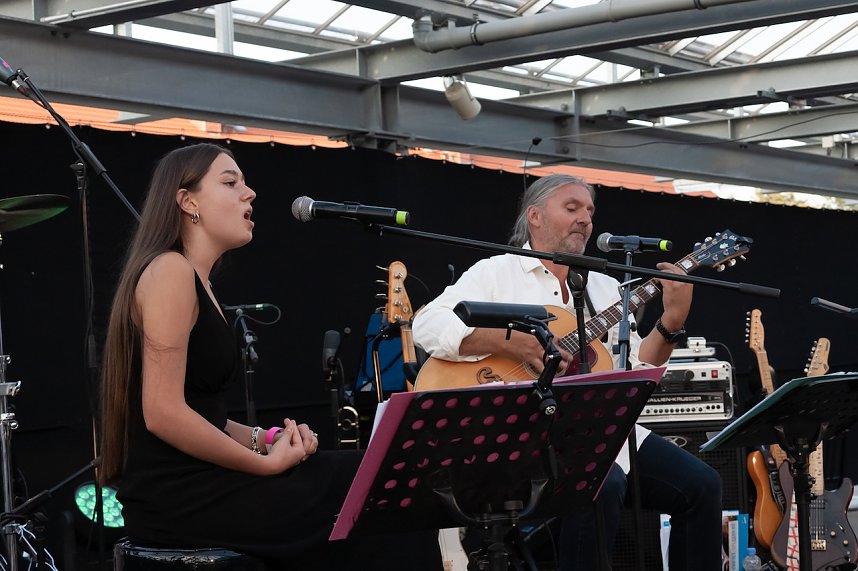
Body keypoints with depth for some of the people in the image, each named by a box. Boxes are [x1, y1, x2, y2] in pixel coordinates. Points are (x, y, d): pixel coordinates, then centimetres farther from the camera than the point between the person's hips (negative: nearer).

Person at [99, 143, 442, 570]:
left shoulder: (198, 283, 18)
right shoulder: (170, 270, -12)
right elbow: (163, 413, -21)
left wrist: (265, 439, 2)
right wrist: (266, 462, -12)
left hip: (193, 482, 9)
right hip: (176, 498, -9)